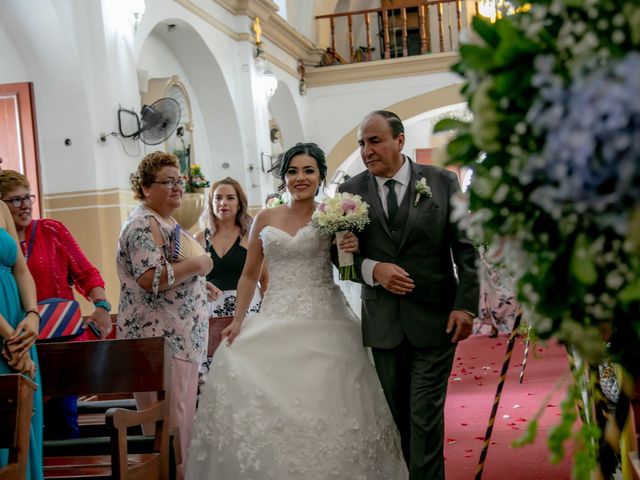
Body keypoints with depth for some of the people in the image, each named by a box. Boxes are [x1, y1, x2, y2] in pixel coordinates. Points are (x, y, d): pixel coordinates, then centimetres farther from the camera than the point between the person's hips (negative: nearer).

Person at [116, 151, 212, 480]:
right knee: (170, 419, -7)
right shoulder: (144, 224, -12)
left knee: (179, 414, 13)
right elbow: (150, 277, -25)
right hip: (160, 338, -10)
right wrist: (196, 265, -16)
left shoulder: (166, 223, 19)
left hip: (178, 336, 10)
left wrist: (199, 280, 15)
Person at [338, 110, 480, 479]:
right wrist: (372, 269, -14)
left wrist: (466, 305, -7)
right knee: (395, 416, 10)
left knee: (425, 417, -1)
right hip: (383, 323, 2)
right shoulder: (351, 192, 3)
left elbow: (467, 249, 0)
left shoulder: (442, 182, 0)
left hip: (434, 320, -2)